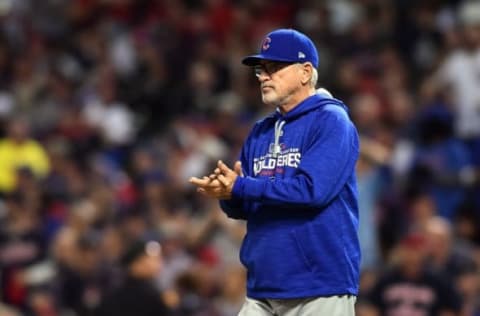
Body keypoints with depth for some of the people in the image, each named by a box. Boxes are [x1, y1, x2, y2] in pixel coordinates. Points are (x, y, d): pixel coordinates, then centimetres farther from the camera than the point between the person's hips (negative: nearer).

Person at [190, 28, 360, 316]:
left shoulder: (331, 122, -6)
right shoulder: (261, 133, 18)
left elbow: (313, 189, -20)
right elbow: (245, 208, 19)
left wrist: (240, 188, -17)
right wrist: (226, 193, -6)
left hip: (320, 289, -7)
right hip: (262, 289, 7)